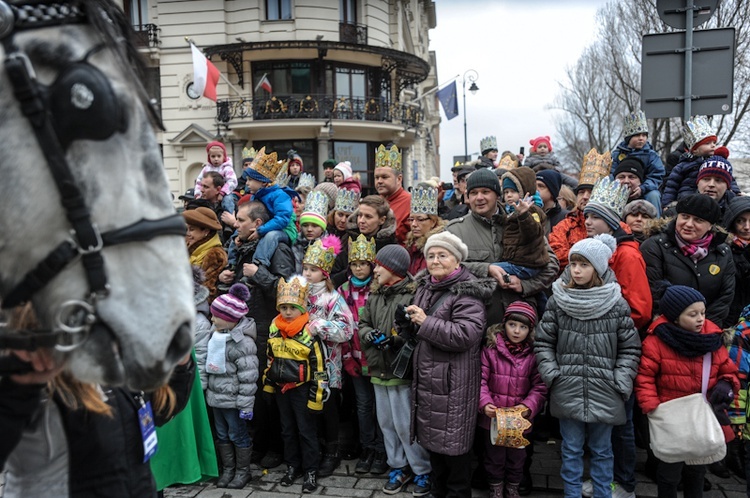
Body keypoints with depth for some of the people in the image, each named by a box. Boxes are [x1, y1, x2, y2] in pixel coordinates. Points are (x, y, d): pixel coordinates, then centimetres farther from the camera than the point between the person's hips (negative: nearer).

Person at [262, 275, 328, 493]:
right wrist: (268, 382, 15)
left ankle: (311, 471, 20)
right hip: (280, 388, 6)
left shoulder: (310, 331, -19)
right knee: (287, 429, 18)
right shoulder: (274, 328, -1)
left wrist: (317, 394, -14)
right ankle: (293, 466, 33)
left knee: (306, 430, 6)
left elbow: (319, 366, -15)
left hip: (302, 388, -6)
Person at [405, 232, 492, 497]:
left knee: (452, 440, 3)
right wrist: (406, 322, -4)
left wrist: (426, 321, -24)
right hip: (427, 376, 8)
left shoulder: (467, 293, -14)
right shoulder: (425, 287, 10)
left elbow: (466, 334, -27)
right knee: (432, 437, 19)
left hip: (454, 380, -8)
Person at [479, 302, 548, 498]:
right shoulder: (490, 349, -10)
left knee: (517, 457, 21)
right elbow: (481, 380, -8)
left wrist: (528, 406, -21)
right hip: (493, 416, -1)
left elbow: (540, 386, -7)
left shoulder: (534, 354, -7)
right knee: (494, 456, 17)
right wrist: (485, 403, -21)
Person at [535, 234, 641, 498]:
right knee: (571, 450, 12)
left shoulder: (617, 304, -3)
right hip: (567, 391, 0)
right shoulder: (557, 301, -3)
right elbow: (543, 343, 2)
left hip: (604, 393, 0)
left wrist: (619, 383, -6)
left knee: (602, 451, 15)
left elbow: (630, 348, 1)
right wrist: (553, 375, -5)